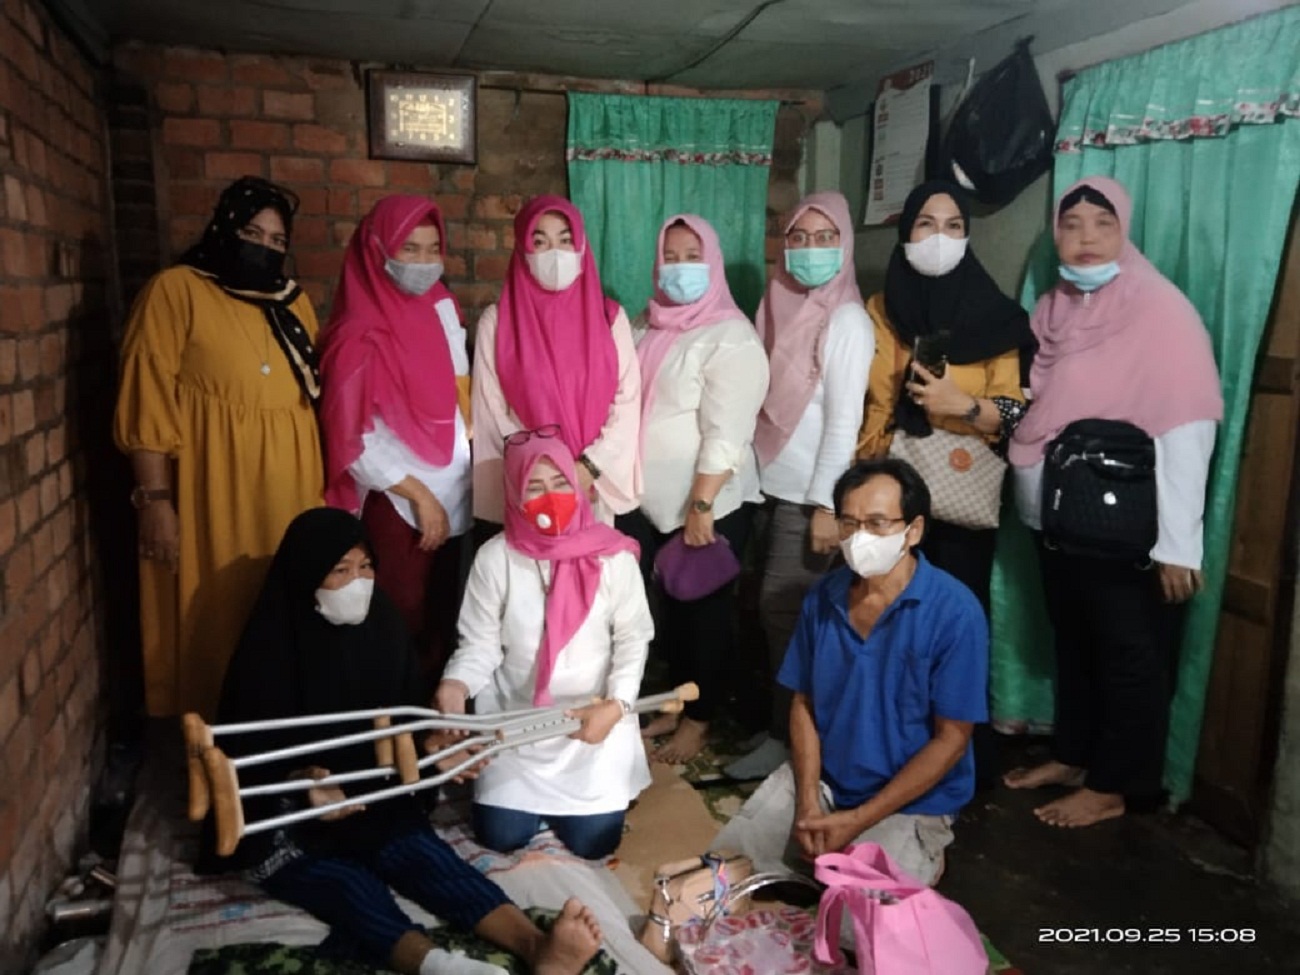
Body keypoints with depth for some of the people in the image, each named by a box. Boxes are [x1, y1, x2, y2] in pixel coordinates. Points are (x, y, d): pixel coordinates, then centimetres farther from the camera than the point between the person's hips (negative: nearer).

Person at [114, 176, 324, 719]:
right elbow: (147, 401, -9)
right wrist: (155, 498, -15)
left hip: (290, 490, 6)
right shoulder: (176, 290, -4)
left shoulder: (293, 302, 15)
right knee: (215, 617, 3)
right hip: (212, 495, -6)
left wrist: (321, 486, 16)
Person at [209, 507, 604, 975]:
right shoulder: (270, 646, -14)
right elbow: (246, 753, -15)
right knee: (350, 885, -30)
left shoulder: (381, 624, 0)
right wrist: (301, 781, -34)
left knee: (425, 856, -23)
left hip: (373, 799, 4)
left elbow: (412, 709, 6)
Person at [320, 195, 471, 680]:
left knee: (445, 620, 12)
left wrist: (472, 466, 8)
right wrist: (419, 494, -12)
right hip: (398, 505, -6)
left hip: (452, 498, 6)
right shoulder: (361, 338, -11)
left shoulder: (442, 308, 8)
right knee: (403, 627, 3)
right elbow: (353, 441, -12)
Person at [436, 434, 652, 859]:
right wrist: (455, 684, -28)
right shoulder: (495, 557, -12)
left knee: (594, 841, -3)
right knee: (500, 836, -1)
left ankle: (562, 799, 31)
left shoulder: (612, 555, -13)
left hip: (595, 717, 0)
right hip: (517, 718, 1)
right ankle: (538, 797, 33)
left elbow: (632, 640, -6)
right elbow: (481, 643, -7)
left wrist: (615, 705, -20)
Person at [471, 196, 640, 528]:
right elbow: (491, 411, -2)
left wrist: (589, 467, -12)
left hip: (595, 487, 1)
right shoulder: (497, 322, 0)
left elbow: (628, 402, -2)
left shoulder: (610, 317, 3)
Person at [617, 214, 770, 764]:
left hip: (708, 505, -6)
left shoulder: (730, 336, -12)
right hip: (648, 501, 6)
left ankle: (699, 719, 22)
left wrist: (701, 506, -21)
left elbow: (726, 433, -18)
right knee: (668, 605, 15)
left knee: (702, 609, 7)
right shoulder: (648, 327, 10)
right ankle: (676, 703, 32)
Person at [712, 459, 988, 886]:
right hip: (819, 779, 4)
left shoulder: (955, 612, -18)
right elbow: (803, 703, 4)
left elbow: (951, 739, -15)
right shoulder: (822, 596, -4)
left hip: (911, 803, -4)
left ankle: (921, 857, 9)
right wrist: (807, 801, -9)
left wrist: (858, 820, -17)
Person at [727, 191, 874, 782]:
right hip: (770, 484, 6)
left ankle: (789, 736, 12)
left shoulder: (846, 321, -9)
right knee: (770, 611, 9)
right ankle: (776, 721, 23)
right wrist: (749, 474, 8)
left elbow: (845, 420, -15)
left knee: (785, 612, -2)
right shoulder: (779, 306, 11)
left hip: (808, 493, -6)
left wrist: (826, 504, -19)